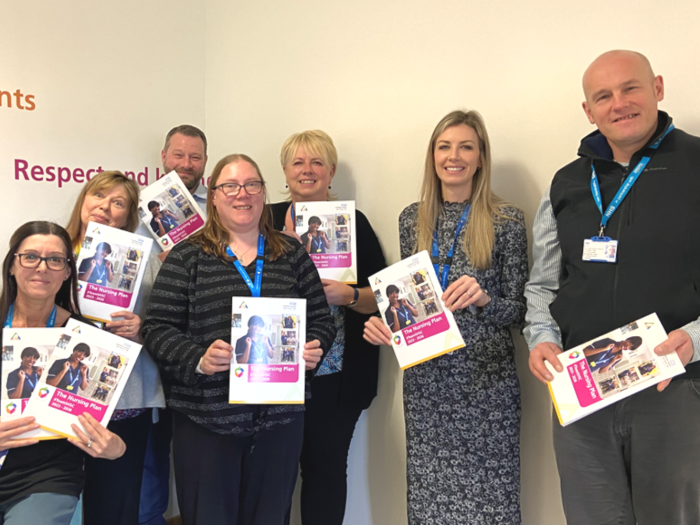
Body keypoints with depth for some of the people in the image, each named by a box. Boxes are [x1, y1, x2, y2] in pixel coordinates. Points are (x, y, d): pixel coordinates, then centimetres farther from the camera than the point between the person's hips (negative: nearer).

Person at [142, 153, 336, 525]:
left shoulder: (293, 254, 7)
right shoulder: (186, 256, 0)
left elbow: (322, 319, 11)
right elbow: (158, 329, -4)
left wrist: (314, 348, -9)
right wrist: (198, 360, -19)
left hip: (281, 415, 2)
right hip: (206, 417, -2)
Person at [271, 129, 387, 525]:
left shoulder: (354, 222, 1)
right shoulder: (267, 220, 6)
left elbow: (381, 297, 0)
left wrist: (348, 295, -18)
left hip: (335, 373, -1)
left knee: (326, 467, 8)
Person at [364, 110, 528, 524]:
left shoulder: (506, 220, -4)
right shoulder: (412, 218, 6)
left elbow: (518, 311, -2)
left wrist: (482, 299, -21)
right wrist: (383, 322, -5)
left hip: (486, 378, -3)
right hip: (426, 380, 3)